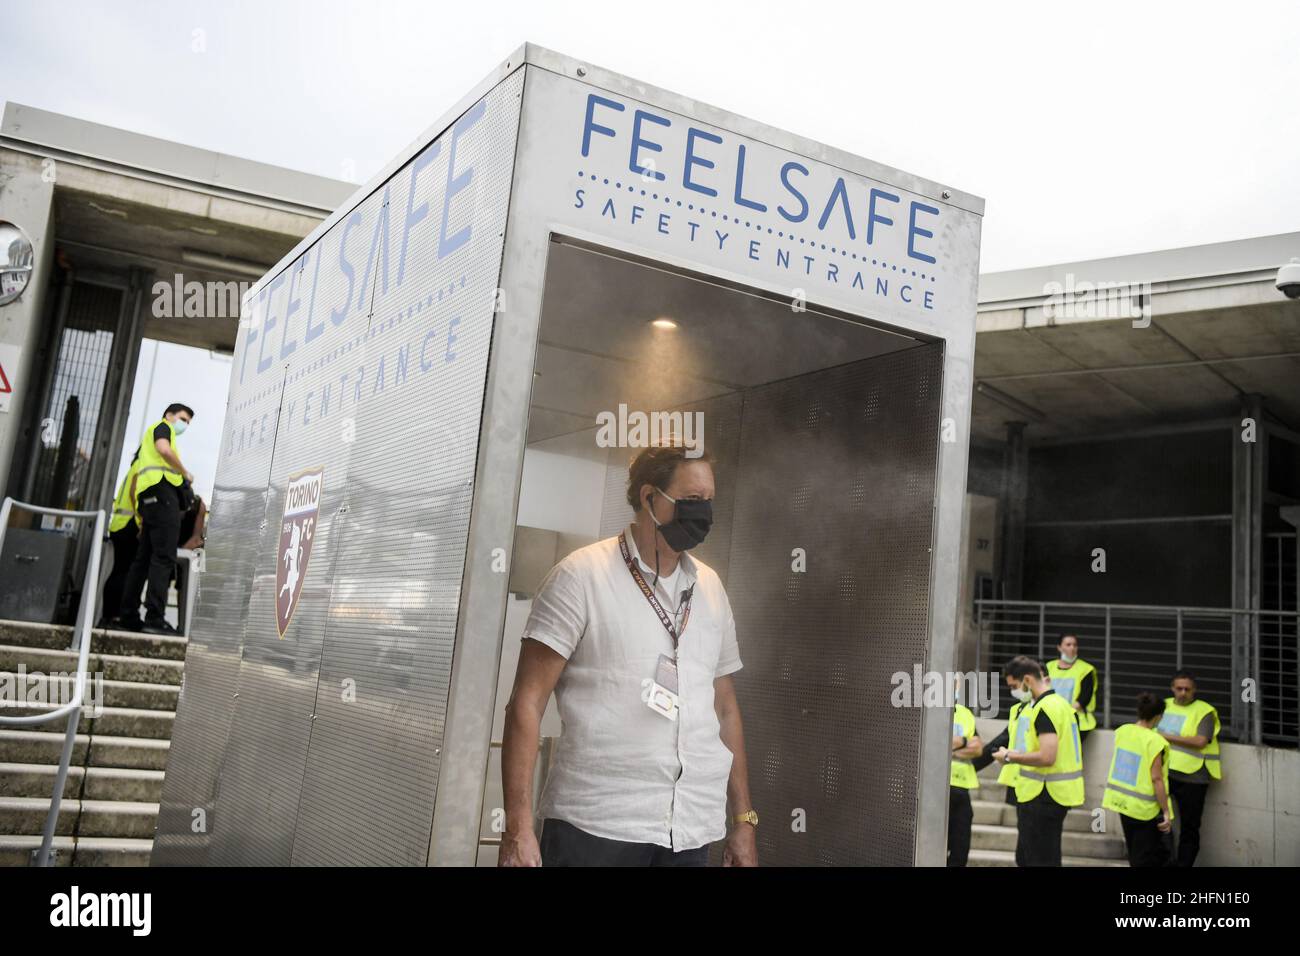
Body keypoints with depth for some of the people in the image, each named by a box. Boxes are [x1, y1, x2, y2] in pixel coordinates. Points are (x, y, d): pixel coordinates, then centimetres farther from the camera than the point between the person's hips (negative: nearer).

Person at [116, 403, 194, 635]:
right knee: (164, 558, -15)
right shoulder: (162, 426, 9)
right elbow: (164, 449, -15)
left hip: (148, 498, 10)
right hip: (162, 490, -10)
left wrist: (141, 515, 24)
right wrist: (185, 472, -3)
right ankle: (155, 618, -22)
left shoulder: (149, 434, 34)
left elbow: (136, 477, 29)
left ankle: (128, 616, 6)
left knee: (143, 559, 8)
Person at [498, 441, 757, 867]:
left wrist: (743, 820, 11)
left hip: (691, 832, 5)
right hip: (592, 825, -5)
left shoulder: (710, 588, 10)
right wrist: (518, 827, -15)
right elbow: (528, 702, -8)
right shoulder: (582, 575, -6)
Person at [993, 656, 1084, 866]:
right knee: (1025, 858, 18)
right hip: (1058, 793, 10)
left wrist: (1010, 757, -15)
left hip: (1043, 796, -10)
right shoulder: (1059, 703, 13)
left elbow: (1047, 757, -28)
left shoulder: (1044, 708, -19)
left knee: (1039, 860, -3)